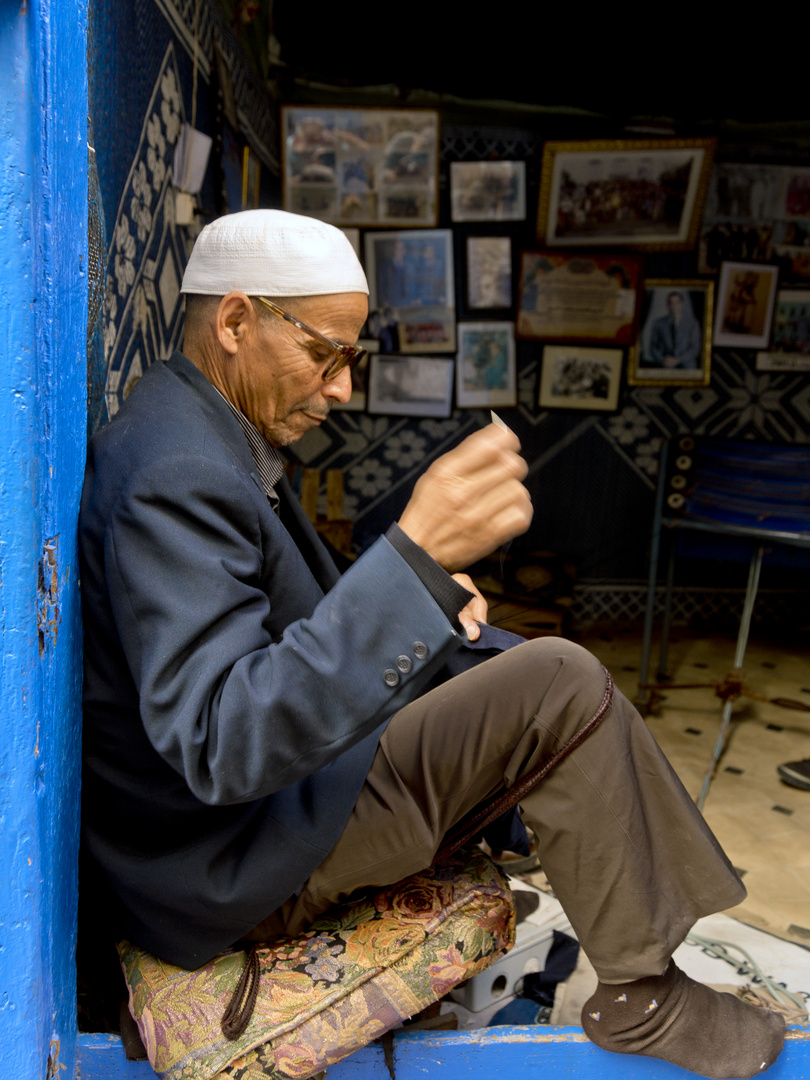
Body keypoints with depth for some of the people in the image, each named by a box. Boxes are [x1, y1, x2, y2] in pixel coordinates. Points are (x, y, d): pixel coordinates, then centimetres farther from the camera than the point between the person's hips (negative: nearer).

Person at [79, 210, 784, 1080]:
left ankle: (710, 928, 20)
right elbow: (220, 746, -35)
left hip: (267, 780, 10)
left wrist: (426, 596, -1)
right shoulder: (176, 475, -26)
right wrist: (414, 557, -42)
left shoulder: (216, 436, 7)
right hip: (233, 869, -10)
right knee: (561, 686, -17)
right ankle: (641, 995, 4)